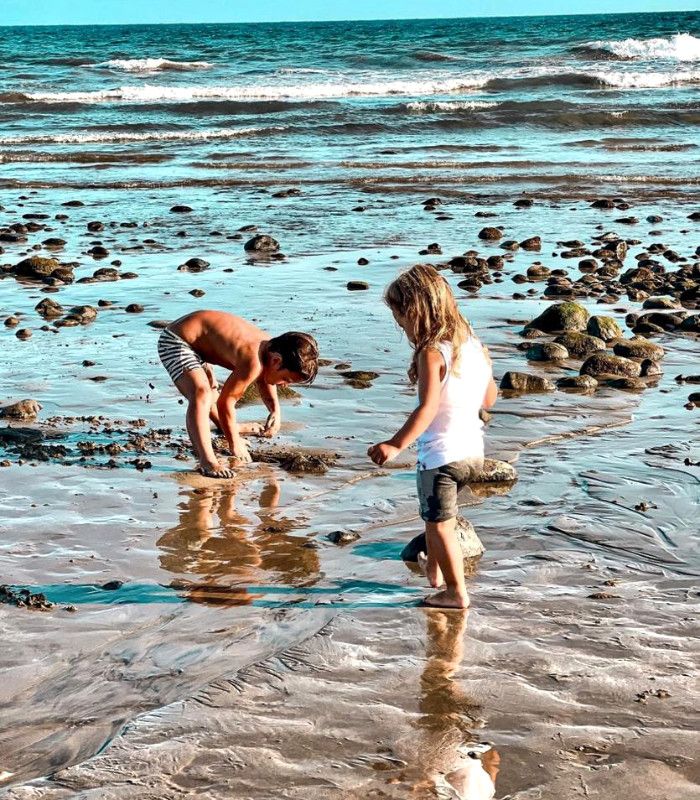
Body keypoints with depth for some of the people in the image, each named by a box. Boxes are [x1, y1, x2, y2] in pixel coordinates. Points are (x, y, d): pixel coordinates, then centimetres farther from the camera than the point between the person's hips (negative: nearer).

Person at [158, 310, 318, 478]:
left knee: (211, 390, 34)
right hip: (174, 342, -10)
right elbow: (225, 401, -22)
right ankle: (207, 461, -40)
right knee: (201, 395, -33)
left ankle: (227, 427, 60)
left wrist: (275, 411, 3)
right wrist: (235, 444, -10)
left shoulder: (272, 347, -2)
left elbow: (266, 382, 20)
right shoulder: (253, 362, -31)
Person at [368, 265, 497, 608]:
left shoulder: (431, 353, -19)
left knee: (439, 522, 6)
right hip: (473, 448, 8)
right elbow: (489, 398, 12)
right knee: (436, 513, 27)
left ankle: (456, 592, 13)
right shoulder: (475, 345, 4)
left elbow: (428, 408, -29)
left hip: (441, 454, -8)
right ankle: (434, 568, 39)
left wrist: (396, 444, -32)